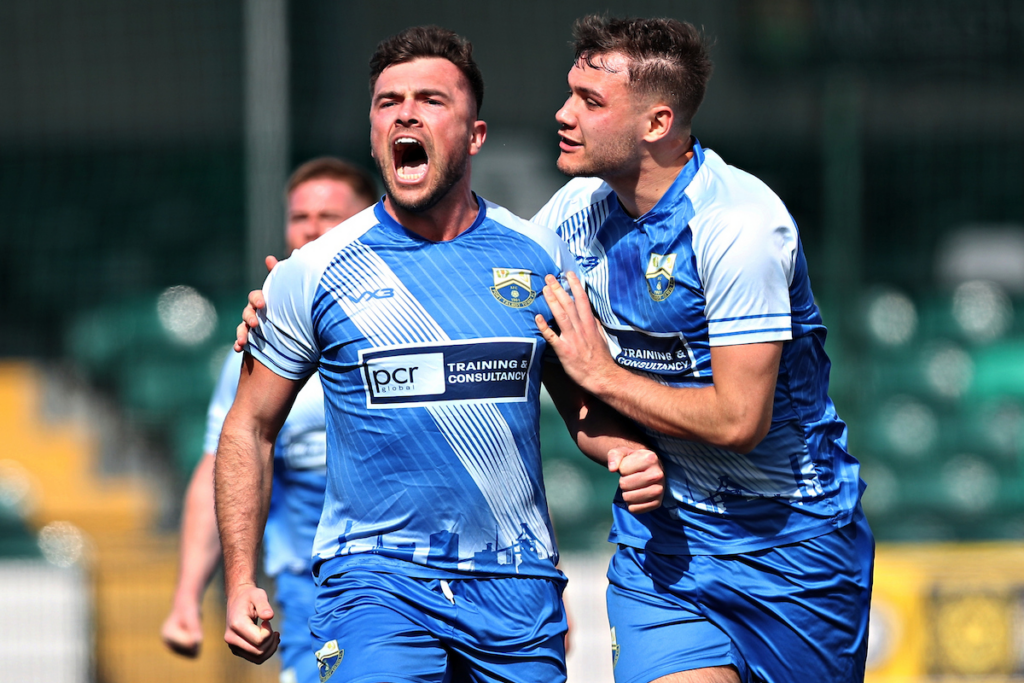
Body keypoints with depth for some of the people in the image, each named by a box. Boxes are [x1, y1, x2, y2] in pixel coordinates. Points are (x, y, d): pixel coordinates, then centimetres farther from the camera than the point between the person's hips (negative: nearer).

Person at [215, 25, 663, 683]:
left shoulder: (540, 257, 5)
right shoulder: (312, 275, 0)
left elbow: (585, 405, 16)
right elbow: (250, 428, 7)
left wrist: (631, 454, -7)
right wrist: (240, 582, -1)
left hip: (516, 589, 3)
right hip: (374, 576, -3)